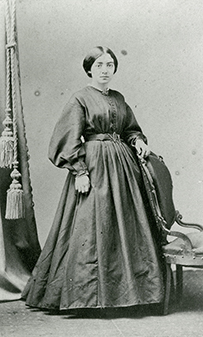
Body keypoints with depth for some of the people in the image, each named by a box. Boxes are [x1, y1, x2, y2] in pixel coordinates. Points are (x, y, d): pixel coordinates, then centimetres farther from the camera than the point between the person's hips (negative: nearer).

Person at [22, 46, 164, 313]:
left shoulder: (118, 98, 14)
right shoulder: (80, 99, -4)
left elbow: (131, 128, 22)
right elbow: (70, 138, -9)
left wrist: (138, 140, 0)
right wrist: (80, 171, -17)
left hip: (123, 164, 7)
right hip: (93, 165, -6)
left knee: (126, 226, 7)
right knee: (91, 227, -7)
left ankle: (124, 288, 16)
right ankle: (87, 292, 2)